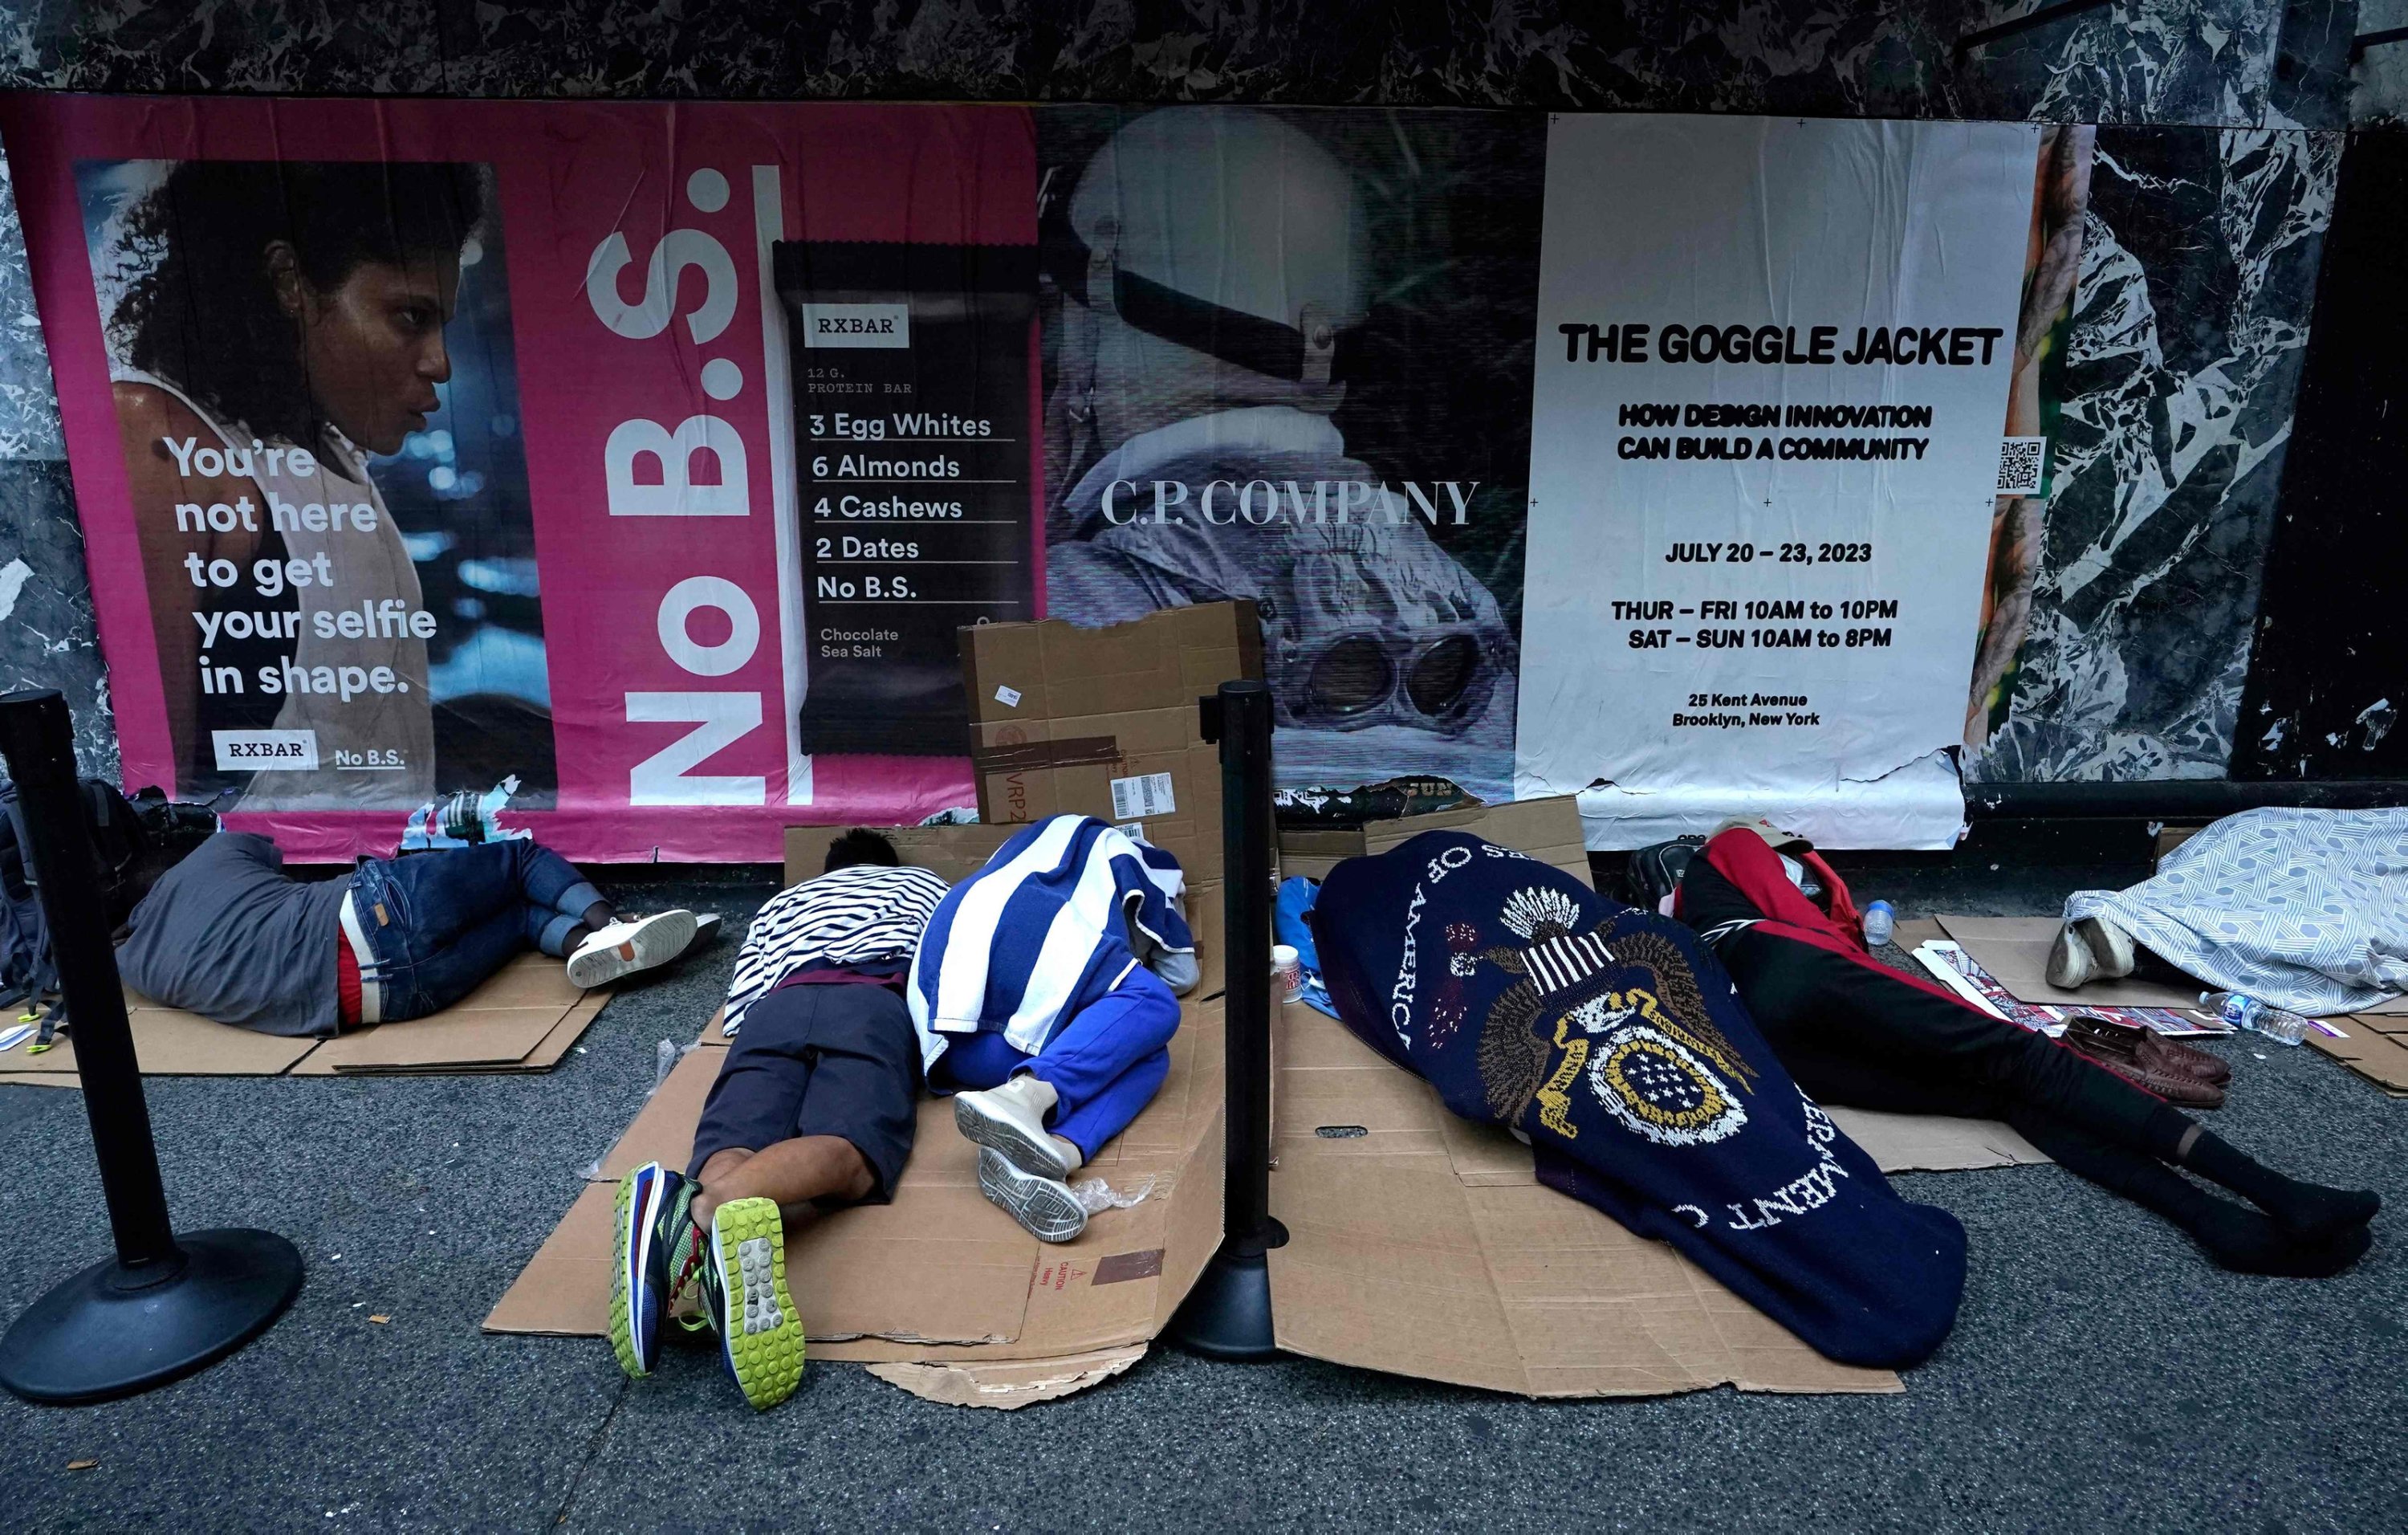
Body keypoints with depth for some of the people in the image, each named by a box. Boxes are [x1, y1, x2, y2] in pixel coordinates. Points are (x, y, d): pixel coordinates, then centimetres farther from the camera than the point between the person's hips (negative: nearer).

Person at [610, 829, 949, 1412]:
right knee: (845, 1155, -26)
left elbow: (736, 1013, 29)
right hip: (879, 1001, -2)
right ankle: (706, 1209, -59)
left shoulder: (784, 901, 41)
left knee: (729, 1156, -19)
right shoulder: (924, 884, 41)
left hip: (779, 1005, 2)